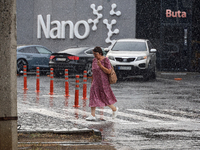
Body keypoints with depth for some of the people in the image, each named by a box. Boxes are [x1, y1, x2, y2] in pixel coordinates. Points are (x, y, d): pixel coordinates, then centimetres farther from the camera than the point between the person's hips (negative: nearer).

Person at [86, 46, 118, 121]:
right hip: (95, 83, 6)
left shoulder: (105, 60, -11)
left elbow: (109, 71, -15)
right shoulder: (94, 60, 9)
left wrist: (100, 66, -22)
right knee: (93, 98, -4)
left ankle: (114, 109, 27)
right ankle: (92, 115, -5)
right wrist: (92, 82, 15)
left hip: (103, 83, -6)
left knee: (105, 98, 1)